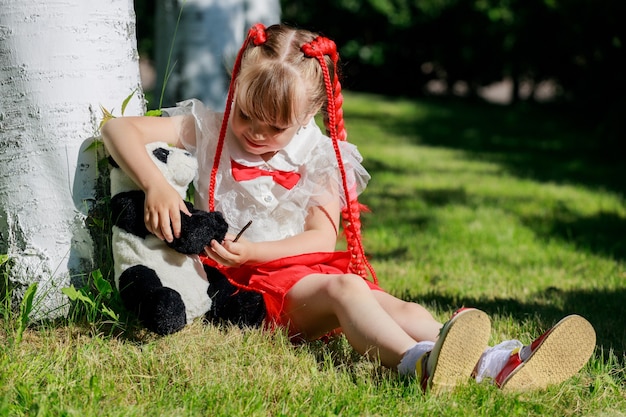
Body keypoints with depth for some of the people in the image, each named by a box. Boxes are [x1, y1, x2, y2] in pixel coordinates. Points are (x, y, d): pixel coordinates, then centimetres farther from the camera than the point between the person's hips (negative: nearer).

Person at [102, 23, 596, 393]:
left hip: (306, 267, 4)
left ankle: (499, 363, -47)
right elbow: (119, 128, -6)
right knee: (342, 288, -34)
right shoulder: (206, 131, 3)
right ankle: (419, 363, -63)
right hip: (245, 286, -4)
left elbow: (322, 236, -3)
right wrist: (156, 185, -25)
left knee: (394, 306, -25)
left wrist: (253, 250, -19)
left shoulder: (320, 157, 7)